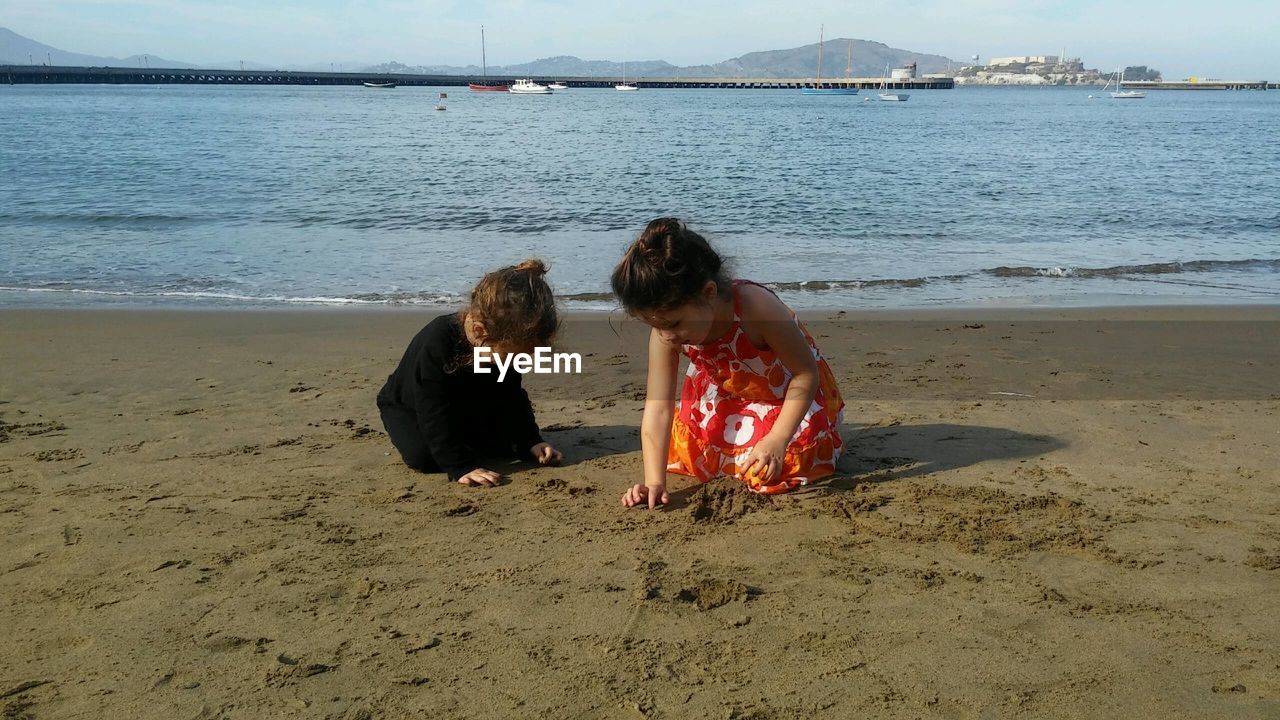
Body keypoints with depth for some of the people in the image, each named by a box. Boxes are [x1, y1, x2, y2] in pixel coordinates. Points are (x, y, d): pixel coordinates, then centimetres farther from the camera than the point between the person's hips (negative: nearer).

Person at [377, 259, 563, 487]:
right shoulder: (434, 345, -43)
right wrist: (462, 467, -46)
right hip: (408, 409, -5)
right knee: (424, 457, -30)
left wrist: (531, 442, -18)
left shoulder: (505, 342, -22)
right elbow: (435, 416, -41)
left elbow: (513, 399, -8)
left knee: (510, 444, -11)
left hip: (466, 408, 5)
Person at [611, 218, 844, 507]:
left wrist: (777, 440, -36)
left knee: (776, 470, -18)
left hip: (788, 394, -4)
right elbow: (657, 408, -26)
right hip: (729, 400, 5)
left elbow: (807, 373, -29)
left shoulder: (756, 307, -41)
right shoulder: (666, 333, -27)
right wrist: (654, 482, -36)